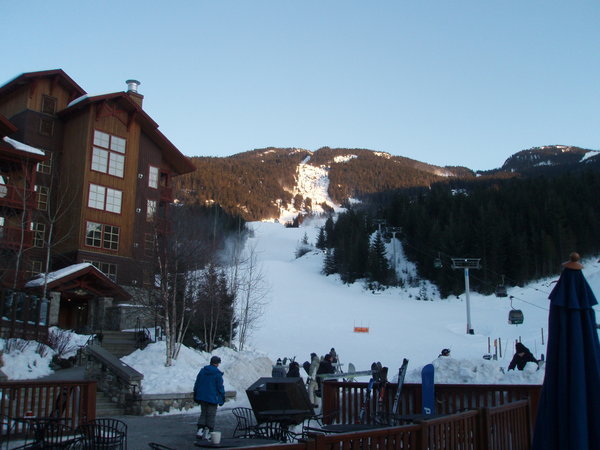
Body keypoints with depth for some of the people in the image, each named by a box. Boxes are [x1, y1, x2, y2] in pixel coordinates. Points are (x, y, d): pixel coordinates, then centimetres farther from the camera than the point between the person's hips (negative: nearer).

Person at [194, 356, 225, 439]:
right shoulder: (217, 374, -12)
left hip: (202, 397, 5)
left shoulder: (202, 371, 4)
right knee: (211, 415, 5)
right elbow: (220, 387, -9)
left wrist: (196, 395, 17)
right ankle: (207, 433, 5)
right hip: (212, 398, -5)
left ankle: (200, 429, 5)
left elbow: (197, 384, 9)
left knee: (203, 413, 16)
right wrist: (222, 398, 0)